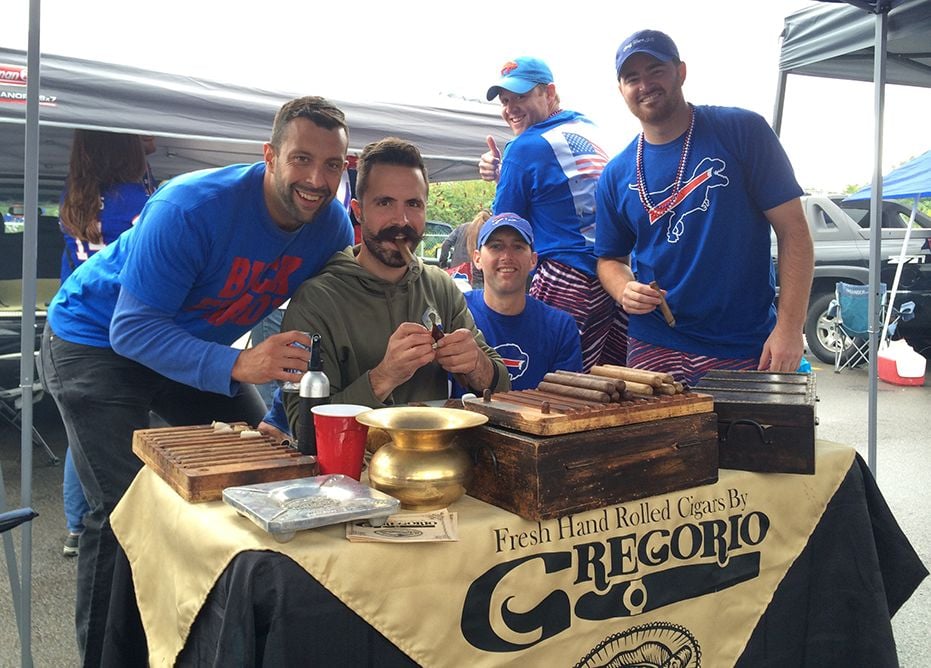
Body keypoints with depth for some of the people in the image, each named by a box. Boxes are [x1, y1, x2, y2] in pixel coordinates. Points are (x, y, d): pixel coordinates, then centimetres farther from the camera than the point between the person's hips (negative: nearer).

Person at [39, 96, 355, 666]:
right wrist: (237, 365, -48)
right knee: (126, 507, -16)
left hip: (197, 341, 6)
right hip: (96, 338, -6)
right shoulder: (190, 209, -34)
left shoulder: (332, 224, -15)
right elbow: (133, 329, -34)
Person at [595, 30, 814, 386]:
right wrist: (625, 291, -8)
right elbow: (610, 258, 16)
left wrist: (790, 328, -13)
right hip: (655, 352, 3)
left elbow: (793, 230, -6)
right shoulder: (616, 175, 6)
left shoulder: (743, 131, -4)